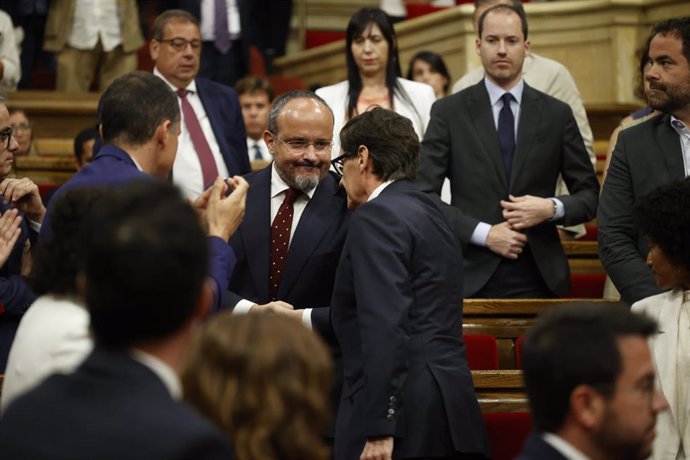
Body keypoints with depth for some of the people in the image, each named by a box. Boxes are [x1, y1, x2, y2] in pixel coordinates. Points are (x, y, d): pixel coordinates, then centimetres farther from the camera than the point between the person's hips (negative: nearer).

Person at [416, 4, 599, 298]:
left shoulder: (557, 114, 6)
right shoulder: (449, 112, 2)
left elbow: (589, 196, 10)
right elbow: (424, 196, -3)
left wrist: (552, 208, -10)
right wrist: (484, 233, -12)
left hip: (539, 280, 1)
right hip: (472, 279, -1)